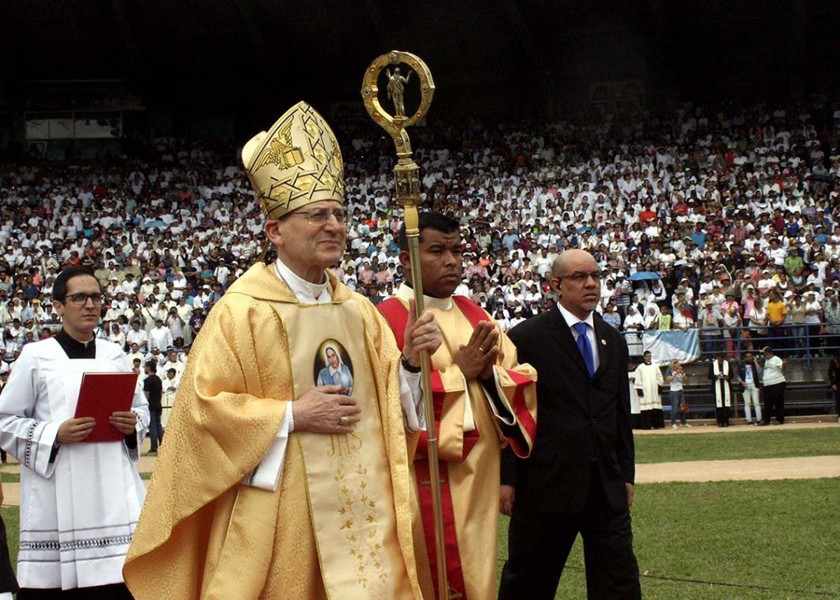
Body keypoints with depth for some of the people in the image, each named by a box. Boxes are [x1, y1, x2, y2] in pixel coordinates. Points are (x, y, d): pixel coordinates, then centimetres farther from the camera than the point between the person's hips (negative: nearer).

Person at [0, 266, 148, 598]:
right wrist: (54, 435, -14)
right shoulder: (35, 357, 0)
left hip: (112, 492, 3)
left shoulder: (114, 355, 12)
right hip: (56, 495, -3)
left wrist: (133, 424, -1)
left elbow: (141, 407, 22)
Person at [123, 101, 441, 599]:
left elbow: (390, 400, 13)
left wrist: (410, 363, -6)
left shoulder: (360, 311, 10)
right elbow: (203, 406, -12)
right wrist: (292, 415, -15)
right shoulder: (242, 310, -8)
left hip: (363, 510, 5)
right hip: (281, 518, -5)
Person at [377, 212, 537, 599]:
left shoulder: (473, 314, 13)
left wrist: (490, 373, -11)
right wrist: (458, 372, -14)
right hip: (426, 479, -7)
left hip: (478, 477, 7)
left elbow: (523, 381, 10)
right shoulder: (389, 318, -9)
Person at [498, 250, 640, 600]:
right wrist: (507, 478, -10)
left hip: (607, 487, 5)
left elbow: (621, 414, 17)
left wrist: (626, 474, 14)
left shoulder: (613, 341, 13)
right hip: (547, 481, -5)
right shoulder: (527, 338, -5)